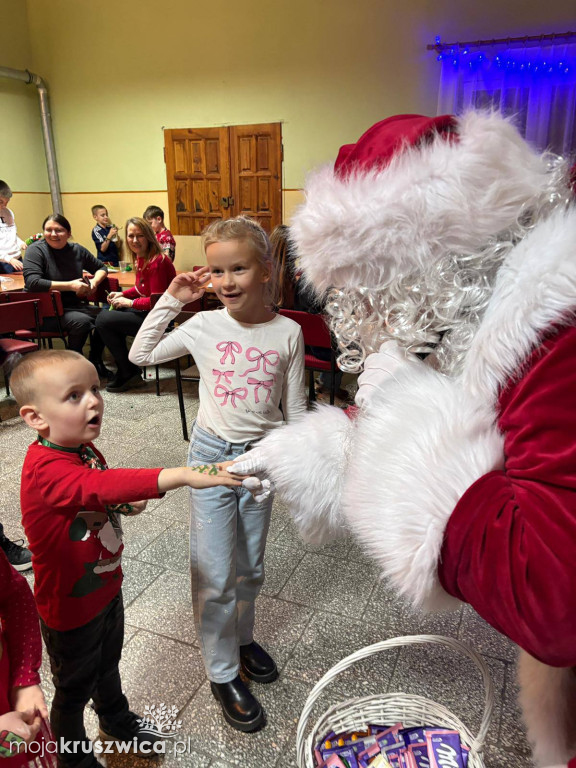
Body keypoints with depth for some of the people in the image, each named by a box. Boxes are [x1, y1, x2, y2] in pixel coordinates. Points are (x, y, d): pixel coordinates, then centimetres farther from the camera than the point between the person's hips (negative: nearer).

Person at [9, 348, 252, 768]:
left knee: (108, 665, 32)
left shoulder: (86, 451, -6)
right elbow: (104, 486, -54)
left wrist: (127, 503, -9)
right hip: (70, 608, -7)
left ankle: (118, 720, 59)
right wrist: (183, 475, -64)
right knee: (74, 688, 20)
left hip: (106, 587, 7)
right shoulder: (46, 470, -35)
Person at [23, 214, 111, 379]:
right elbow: (32, 282, -22)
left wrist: (94, 281, -3)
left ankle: (95, 362, 3)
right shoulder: (36, 250, -9)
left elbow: (101, 267, 21)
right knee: (81, 321, -31)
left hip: (73, 305, 6)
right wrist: (70, 285, -22)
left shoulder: (77, 250, 7)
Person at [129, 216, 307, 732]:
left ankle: (241, 637, 45)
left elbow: (295, 409, 0)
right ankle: (223, 673, 26)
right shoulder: (205, 326, -8)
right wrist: (171, 300, -7)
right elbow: (140, 355, 0)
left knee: (250, 567, 18)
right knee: (215, 574, 4)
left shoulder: (288, 332, -7)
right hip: (212, 454, -1)